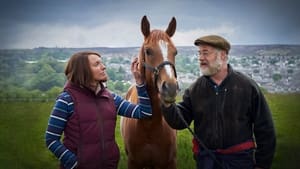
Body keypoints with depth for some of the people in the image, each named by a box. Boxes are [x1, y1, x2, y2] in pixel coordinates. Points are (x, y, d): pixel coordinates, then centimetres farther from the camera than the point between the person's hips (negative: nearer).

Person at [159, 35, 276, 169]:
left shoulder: (247, 86, -5)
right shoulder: (195, 89, 2)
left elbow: (265, 130, -2)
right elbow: (180, 121, -2)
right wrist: (168, 106, -22)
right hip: (205, 158, 2)